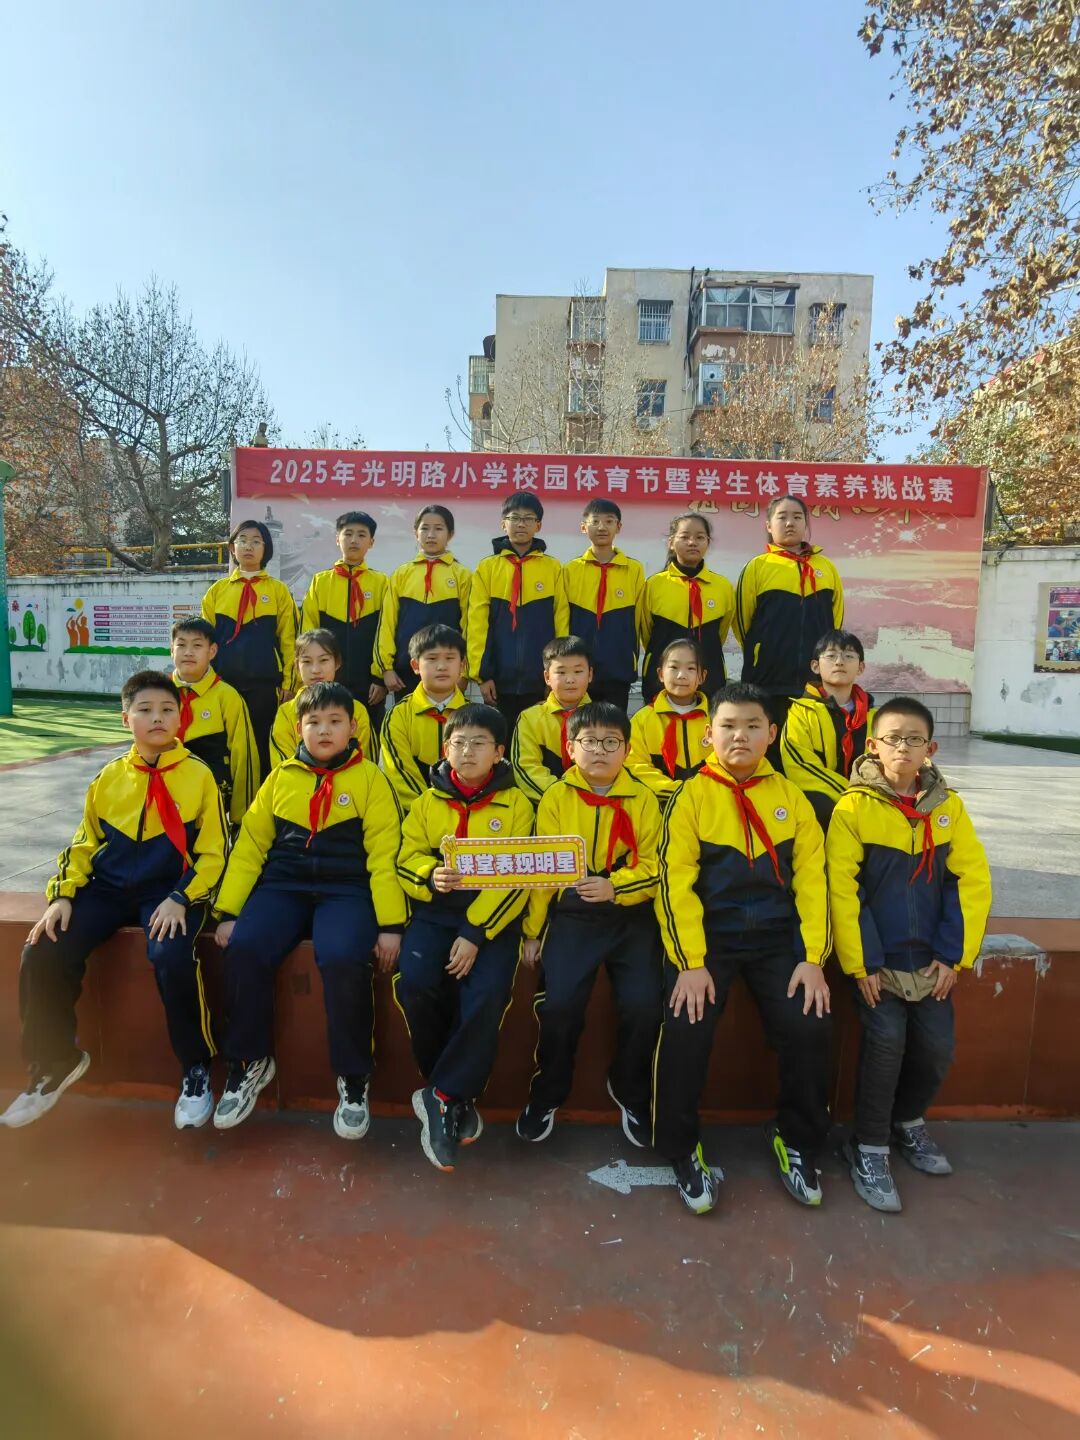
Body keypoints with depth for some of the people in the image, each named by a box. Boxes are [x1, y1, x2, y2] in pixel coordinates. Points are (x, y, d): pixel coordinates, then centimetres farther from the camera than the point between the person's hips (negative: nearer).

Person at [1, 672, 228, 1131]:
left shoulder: (199, 776, -5)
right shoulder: (108, 778, 7)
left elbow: (212, 854, -4)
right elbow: (84, 845, 14)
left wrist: (180, 899, -18)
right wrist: (62, 895, -1)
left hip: (171, 892, -4)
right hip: (108, 888, 5)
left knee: (172, 959, -32)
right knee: (43, 954, -15)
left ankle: (196, 1069, -5)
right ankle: (55, 1063, 12)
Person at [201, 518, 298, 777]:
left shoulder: (278, 591, 4)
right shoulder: (217, 590, 10)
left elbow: (288, 640, 2)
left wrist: (288, 682, -3)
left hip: (264, 683, -2)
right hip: (224, 682, 2)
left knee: (261, 746, 2)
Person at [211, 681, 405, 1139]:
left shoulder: (371, 778, 1)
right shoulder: (280, 777, 11)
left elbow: (384, 853, -5)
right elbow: (250, 845, 9)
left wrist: (390, 924, -12)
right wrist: (228, 912, 1)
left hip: (346, 890, -3)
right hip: (284, 885, 3)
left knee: (342, 959, -31)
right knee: (243, 949, -24)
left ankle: (353, 1077, -7)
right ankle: (250, 1063, 2)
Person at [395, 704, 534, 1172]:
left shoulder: (515, 804, 1)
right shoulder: (427, 802, 10)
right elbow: (407, 861, 5)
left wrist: (476, 933, -15)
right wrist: (432, 877, -20)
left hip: (492, 917, -2)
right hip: (435, 910, 2)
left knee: (486, 997, -26)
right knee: (414, 983, -23)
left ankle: (443, 1098, -4)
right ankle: (457, 1096, 0)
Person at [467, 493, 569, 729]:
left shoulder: (553, 568, 5)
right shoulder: (487, 567, 5)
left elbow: (561, 621, 4)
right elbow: (477, 623, 1)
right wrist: (482, 673, -5)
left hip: (541, 679, 0)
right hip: (499, 678, 0)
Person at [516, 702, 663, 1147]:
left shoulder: (643, 799, 1)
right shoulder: (556, 798, 0)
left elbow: (654, 867, -2)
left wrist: (614, 887, -20)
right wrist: (533, 931, 0)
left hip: (631, 916, 1)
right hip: (572, 915, 0)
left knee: (644, 1005, -12)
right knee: (559, 1004, -15)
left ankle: (630, 1092, 19)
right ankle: (546, 1094, 14)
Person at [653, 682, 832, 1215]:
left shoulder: (790, 797, 5)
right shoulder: (691, 796, -4)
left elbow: (811, 877, 2)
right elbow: (675, 881, -9)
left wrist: (813, 957, -6)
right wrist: (690, 963, -15)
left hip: (777, 937, 3)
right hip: (707, 935, -2)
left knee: (809, 1029, -13)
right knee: (685, 1033, -18)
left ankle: (797, 1143, 17)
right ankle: (681, 1151, 8)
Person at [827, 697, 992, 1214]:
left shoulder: (948, 807, 1)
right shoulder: (853, 807, -12)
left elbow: (972, 881, 1)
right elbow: (841, 889, -14)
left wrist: (955, 956, -5)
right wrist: (859, 964, -16)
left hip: (930, 957, 4)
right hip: (876, 957, -4)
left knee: (938, 1046, 1)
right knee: (886, 1041, -14)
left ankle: (908, 1122, 32)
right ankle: (869, 1149, 8)